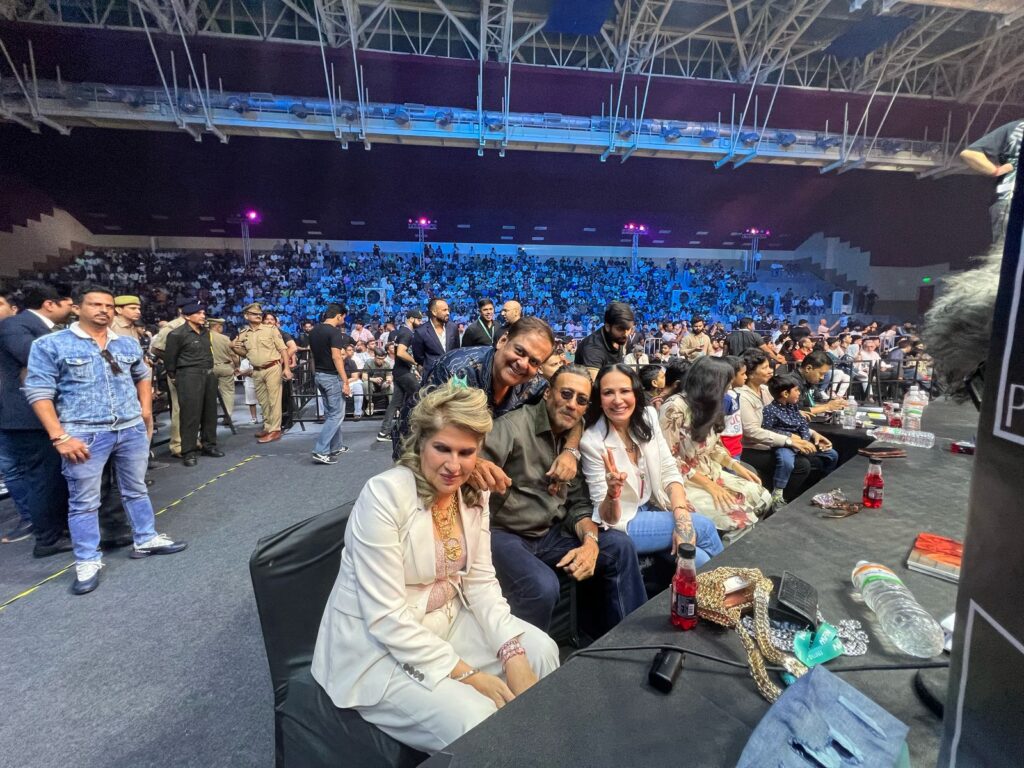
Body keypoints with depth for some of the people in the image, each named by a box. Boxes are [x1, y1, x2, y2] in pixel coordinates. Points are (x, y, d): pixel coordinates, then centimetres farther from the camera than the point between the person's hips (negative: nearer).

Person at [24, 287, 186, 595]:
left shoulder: (128, 344, 10)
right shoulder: (50, 344, -4)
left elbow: (143, 376, 24)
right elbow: (38, 392, -7)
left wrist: (145, 410, 10)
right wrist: (59, 436, -14)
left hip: (133, 429, 4)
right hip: (83, 433, -4)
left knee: (136, 489, 15)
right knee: (83, 500, 5)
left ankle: (146, 540, 28)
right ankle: (87, 562, 18)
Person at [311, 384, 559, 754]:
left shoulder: (474, 493, -5)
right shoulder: (384, 495, -26)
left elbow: (481, 581, -1)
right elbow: (386, 618, -25)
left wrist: (513, 652, -16)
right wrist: (465, 673, -23)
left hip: (445, 620, 7)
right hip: (376, 646, -6)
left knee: (540, 651, -3)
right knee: (476, 721, -22)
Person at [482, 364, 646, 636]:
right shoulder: (515, 425, -14)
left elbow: (578, 505, 8)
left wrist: (590, 540, -11)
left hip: (549, 535, 7)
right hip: (502, 533, -7)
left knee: (620, 546, -1)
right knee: (543, 586, -31)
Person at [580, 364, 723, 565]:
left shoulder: (648, 417, -6)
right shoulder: (592, 441, -22)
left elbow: (669, 471, -5)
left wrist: (682, 518, -22)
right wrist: (612, 494, -41)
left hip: (652, 509, 5)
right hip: (621, 523, -5)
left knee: (698, 559, -16)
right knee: (704, 527, -15)